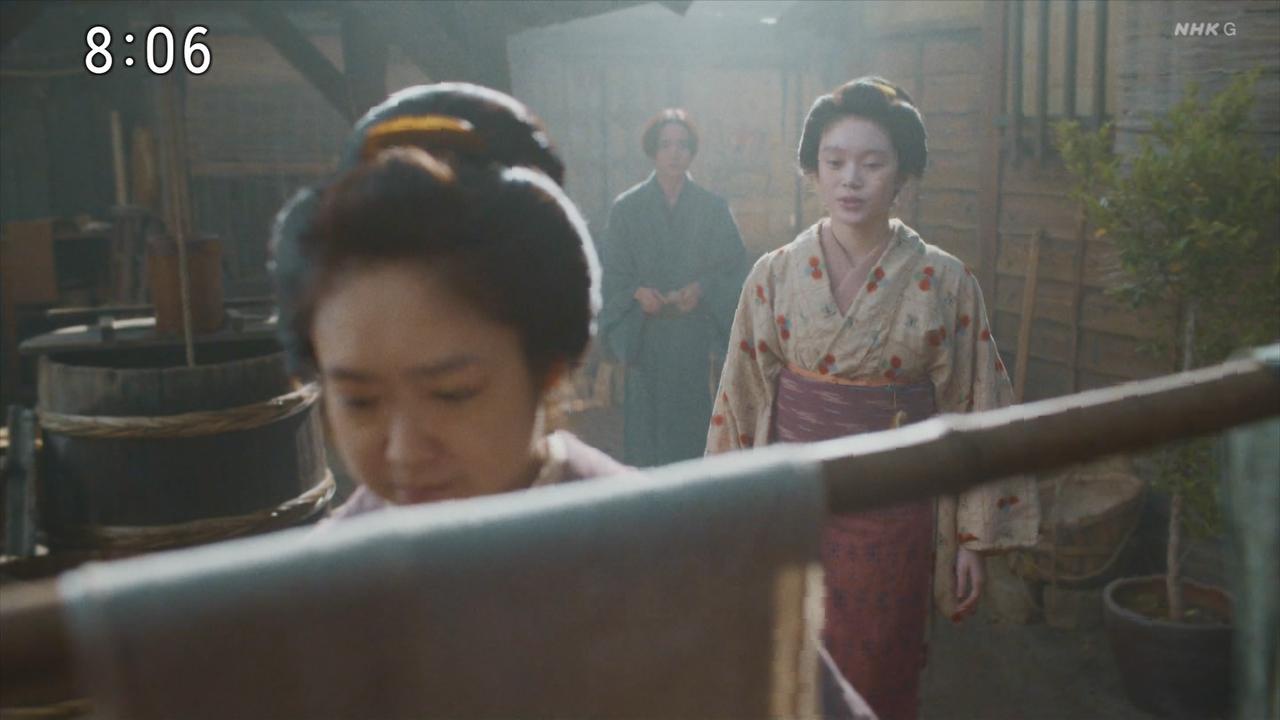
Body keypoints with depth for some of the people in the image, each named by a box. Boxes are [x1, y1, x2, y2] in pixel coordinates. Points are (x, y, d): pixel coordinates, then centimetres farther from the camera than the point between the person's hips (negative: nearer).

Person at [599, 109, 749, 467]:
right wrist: (637, 292, -15)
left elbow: (735, 264, 5)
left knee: (692, 419, 3)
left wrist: (703, 287, -12)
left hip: (694, 334, 1)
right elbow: (612, 271, 4)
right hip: (645, 335, 0)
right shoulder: (626, 207, 2)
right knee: (646, 422, 0)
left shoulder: (713, 207, 4)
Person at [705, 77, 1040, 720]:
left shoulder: (945, 283, -4)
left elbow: (971, 416, -1)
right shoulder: (775, 275, -1)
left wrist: (974, 541, -1)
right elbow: (742, 404, 3)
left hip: (894, 520, 0)